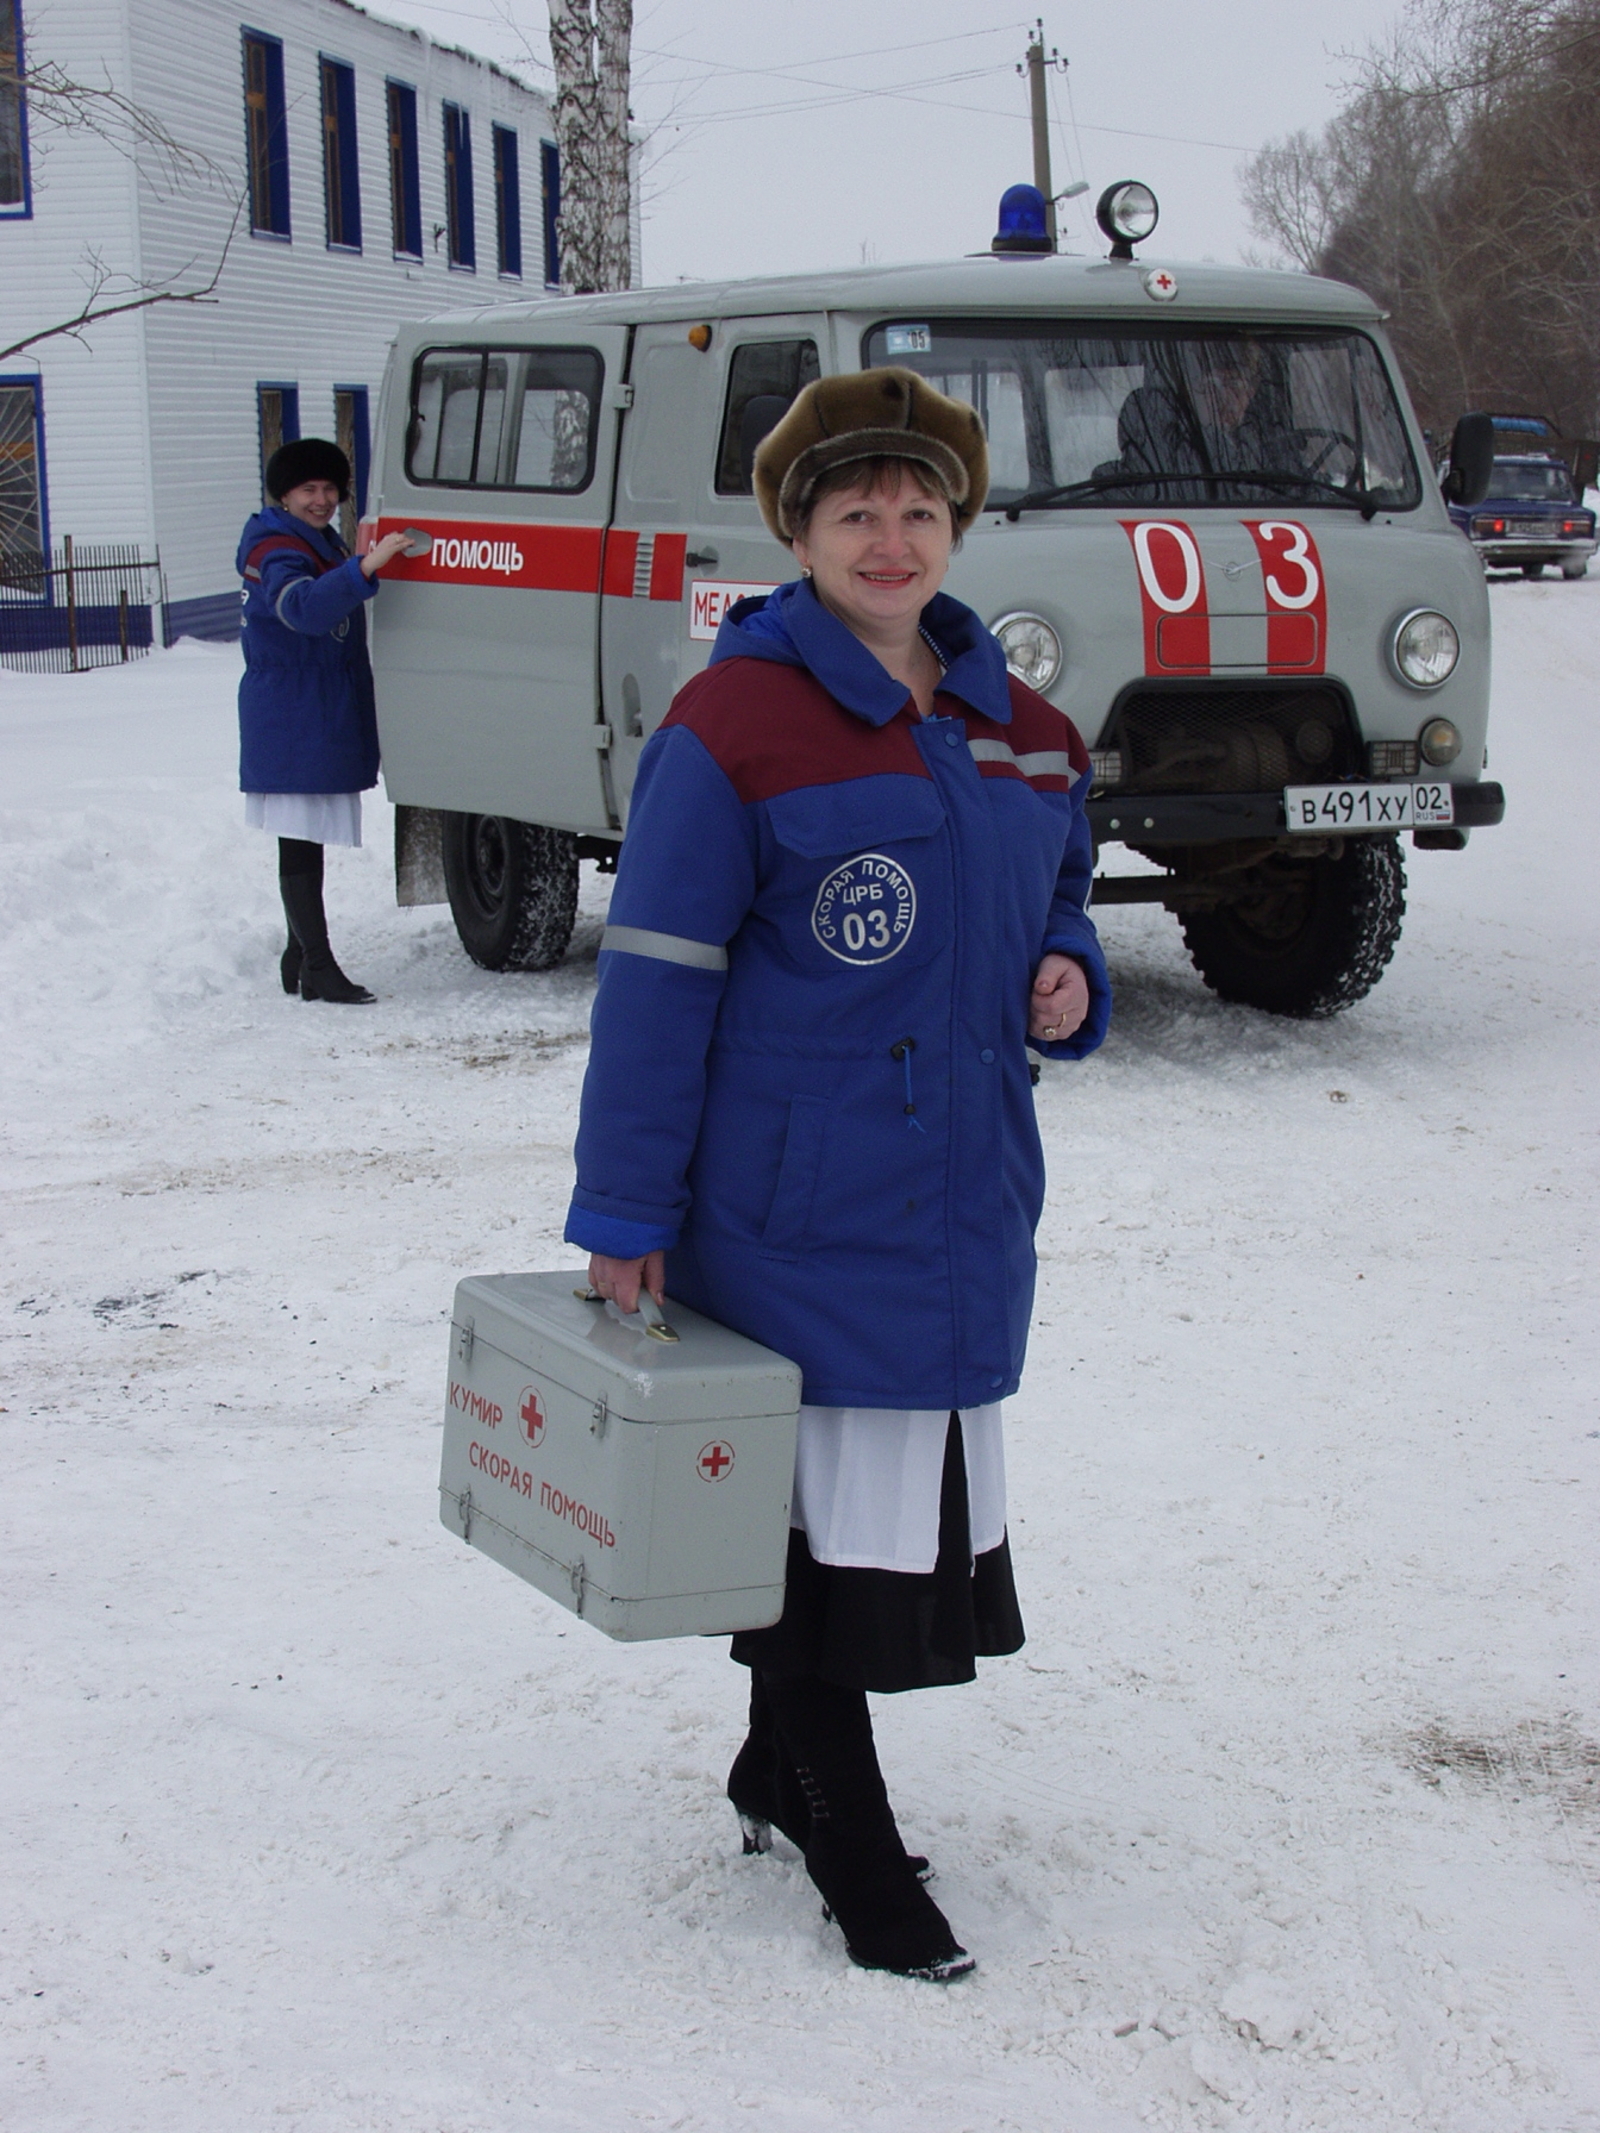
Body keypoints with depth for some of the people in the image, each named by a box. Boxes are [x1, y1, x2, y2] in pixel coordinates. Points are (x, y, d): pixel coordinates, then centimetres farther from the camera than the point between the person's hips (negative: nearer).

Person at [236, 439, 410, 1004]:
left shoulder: (323, 543, 17)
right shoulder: (277, 550, -14)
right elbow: (303, 608, -37)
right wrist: (363, 569, -48)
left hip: (327, 719, 10)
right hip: (290, 720, -10)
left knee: (310, 840, 15)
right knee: (300, 843, -9)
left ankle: (300, 959, 23)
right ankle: (316, 967, -10)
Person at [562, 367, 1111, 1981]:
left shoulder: (1022, 733, 9)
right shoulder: (736, 724, -11)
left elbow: (1053, 908, 24)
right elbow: (654, 981, -11)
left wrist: (1068, 983, 0)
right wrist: (624, 1217, -12)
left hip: (963, 1206, 7)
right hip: (794, 1209, -7)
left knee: (921, 1507, 15)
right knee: (807, 1513, 1)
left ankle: (782, 1767, 35)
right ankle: (850, 1846, 17)